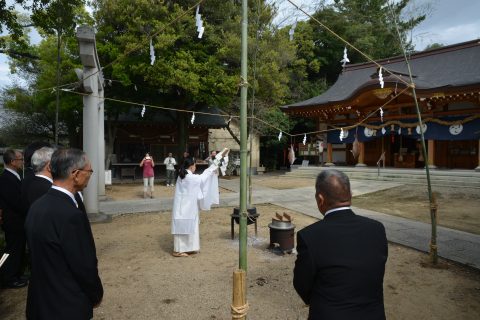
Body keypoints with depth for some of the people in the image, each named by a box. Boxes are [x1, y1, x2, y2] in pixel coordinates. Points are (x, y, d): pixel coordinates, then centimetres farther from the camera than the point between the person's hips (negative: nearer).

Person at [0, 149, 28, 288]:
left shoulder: (13, 177, 7)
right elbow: (16, 202, -24)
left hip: (18, 221, 9)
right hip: (13, 222, -9)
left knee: (19, 250, 18)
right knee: (13, 251, 4)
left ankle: (17, 275, 31)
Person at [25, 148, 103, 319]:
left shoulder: (37, 206, -2)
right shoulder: (71, 215, -29)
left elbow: (40, 256, 6)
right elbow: (85, 266, -21)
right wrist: (96, 294, -3)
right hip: (67, 306, -7)